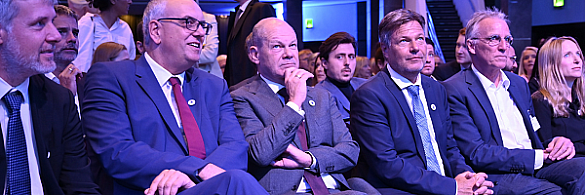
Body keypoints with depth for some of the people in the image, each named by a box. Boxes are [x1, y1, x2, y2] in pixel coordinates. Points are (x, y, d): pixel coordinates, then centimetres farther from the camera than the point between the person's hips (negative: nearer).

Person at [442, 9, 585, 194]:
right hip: (495, 176, -7)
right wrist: (539, 156, -14)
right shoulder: (454, 90, -6)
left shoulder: (519, 83, 20)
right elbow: (476, 154, -13)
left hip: (537, 166, 7)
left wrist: (557, 143, -1)